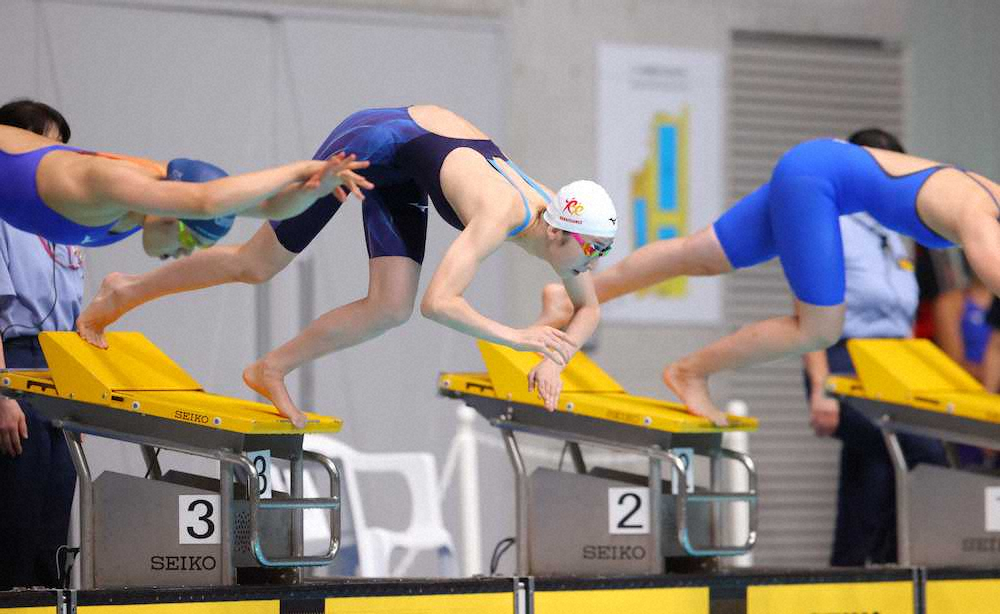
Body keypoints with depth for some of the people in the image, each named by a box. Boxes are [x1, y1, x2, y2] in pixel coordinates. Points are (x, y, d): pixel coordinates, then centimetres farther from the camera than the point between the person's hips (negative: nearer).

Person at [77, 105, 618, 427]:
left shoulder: (556, 218, -12)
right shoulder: (501, 214, -35)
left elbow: (588, 310, 3)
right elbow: (438, 302, -45)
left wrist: (553, 359, -16)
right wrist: (517, 337, -42)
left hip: (404, 174, 7)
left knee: (390, 309, -4)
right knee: (257, 265, 2)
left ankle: (272, 369, 12)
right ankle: (126, 292, 20)